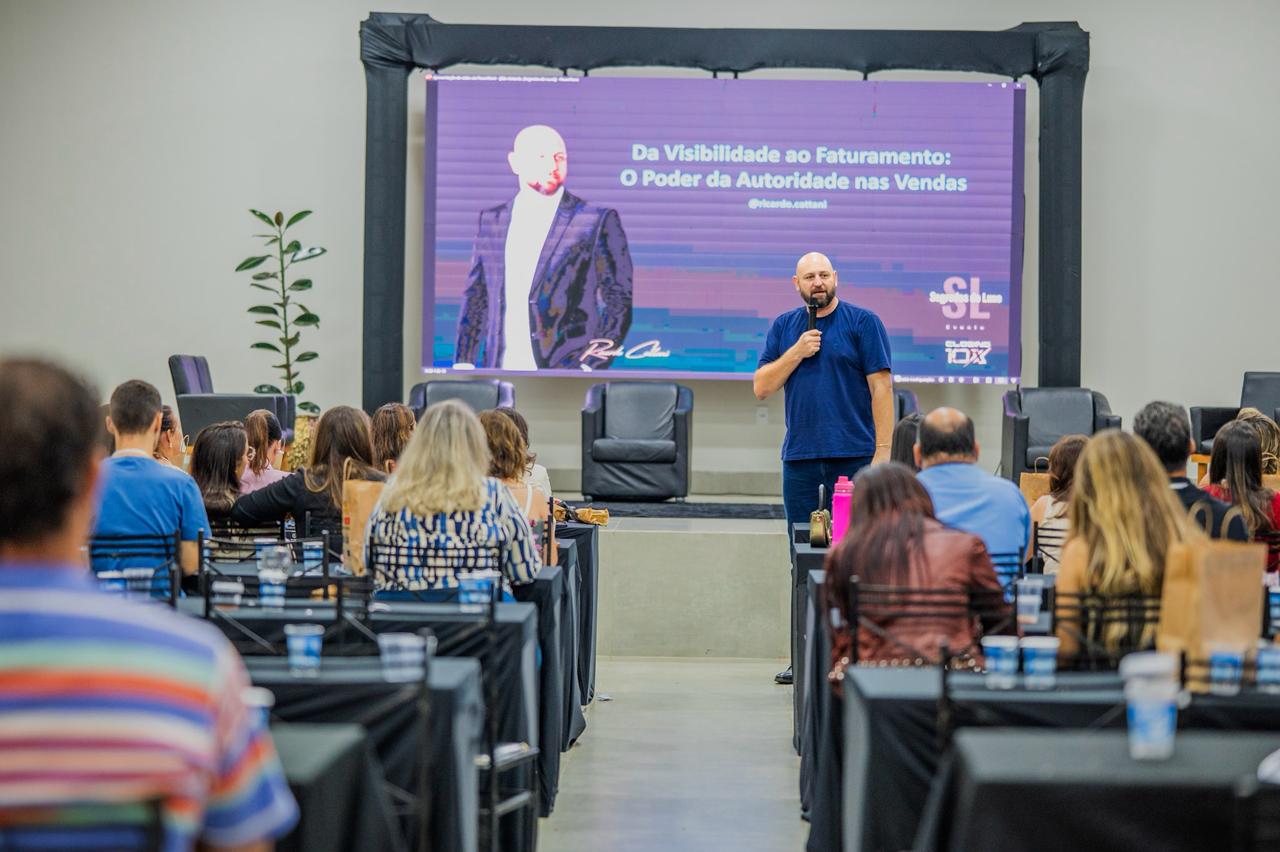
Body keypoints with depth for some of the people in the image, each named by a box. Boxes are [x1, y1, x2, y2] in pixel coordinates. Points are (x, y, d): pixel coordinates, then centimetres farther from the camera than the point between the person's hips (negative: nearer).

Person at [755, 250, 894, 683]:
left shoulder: (863, 323, 0)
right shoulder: (783, 327, 12)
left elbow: (880, 387, -4)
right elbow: (761, 387, 8)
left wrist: (883, 450, -11)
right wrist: (796, 353, -7)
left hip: (853, 455, -4)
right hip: (799, 457, 4)